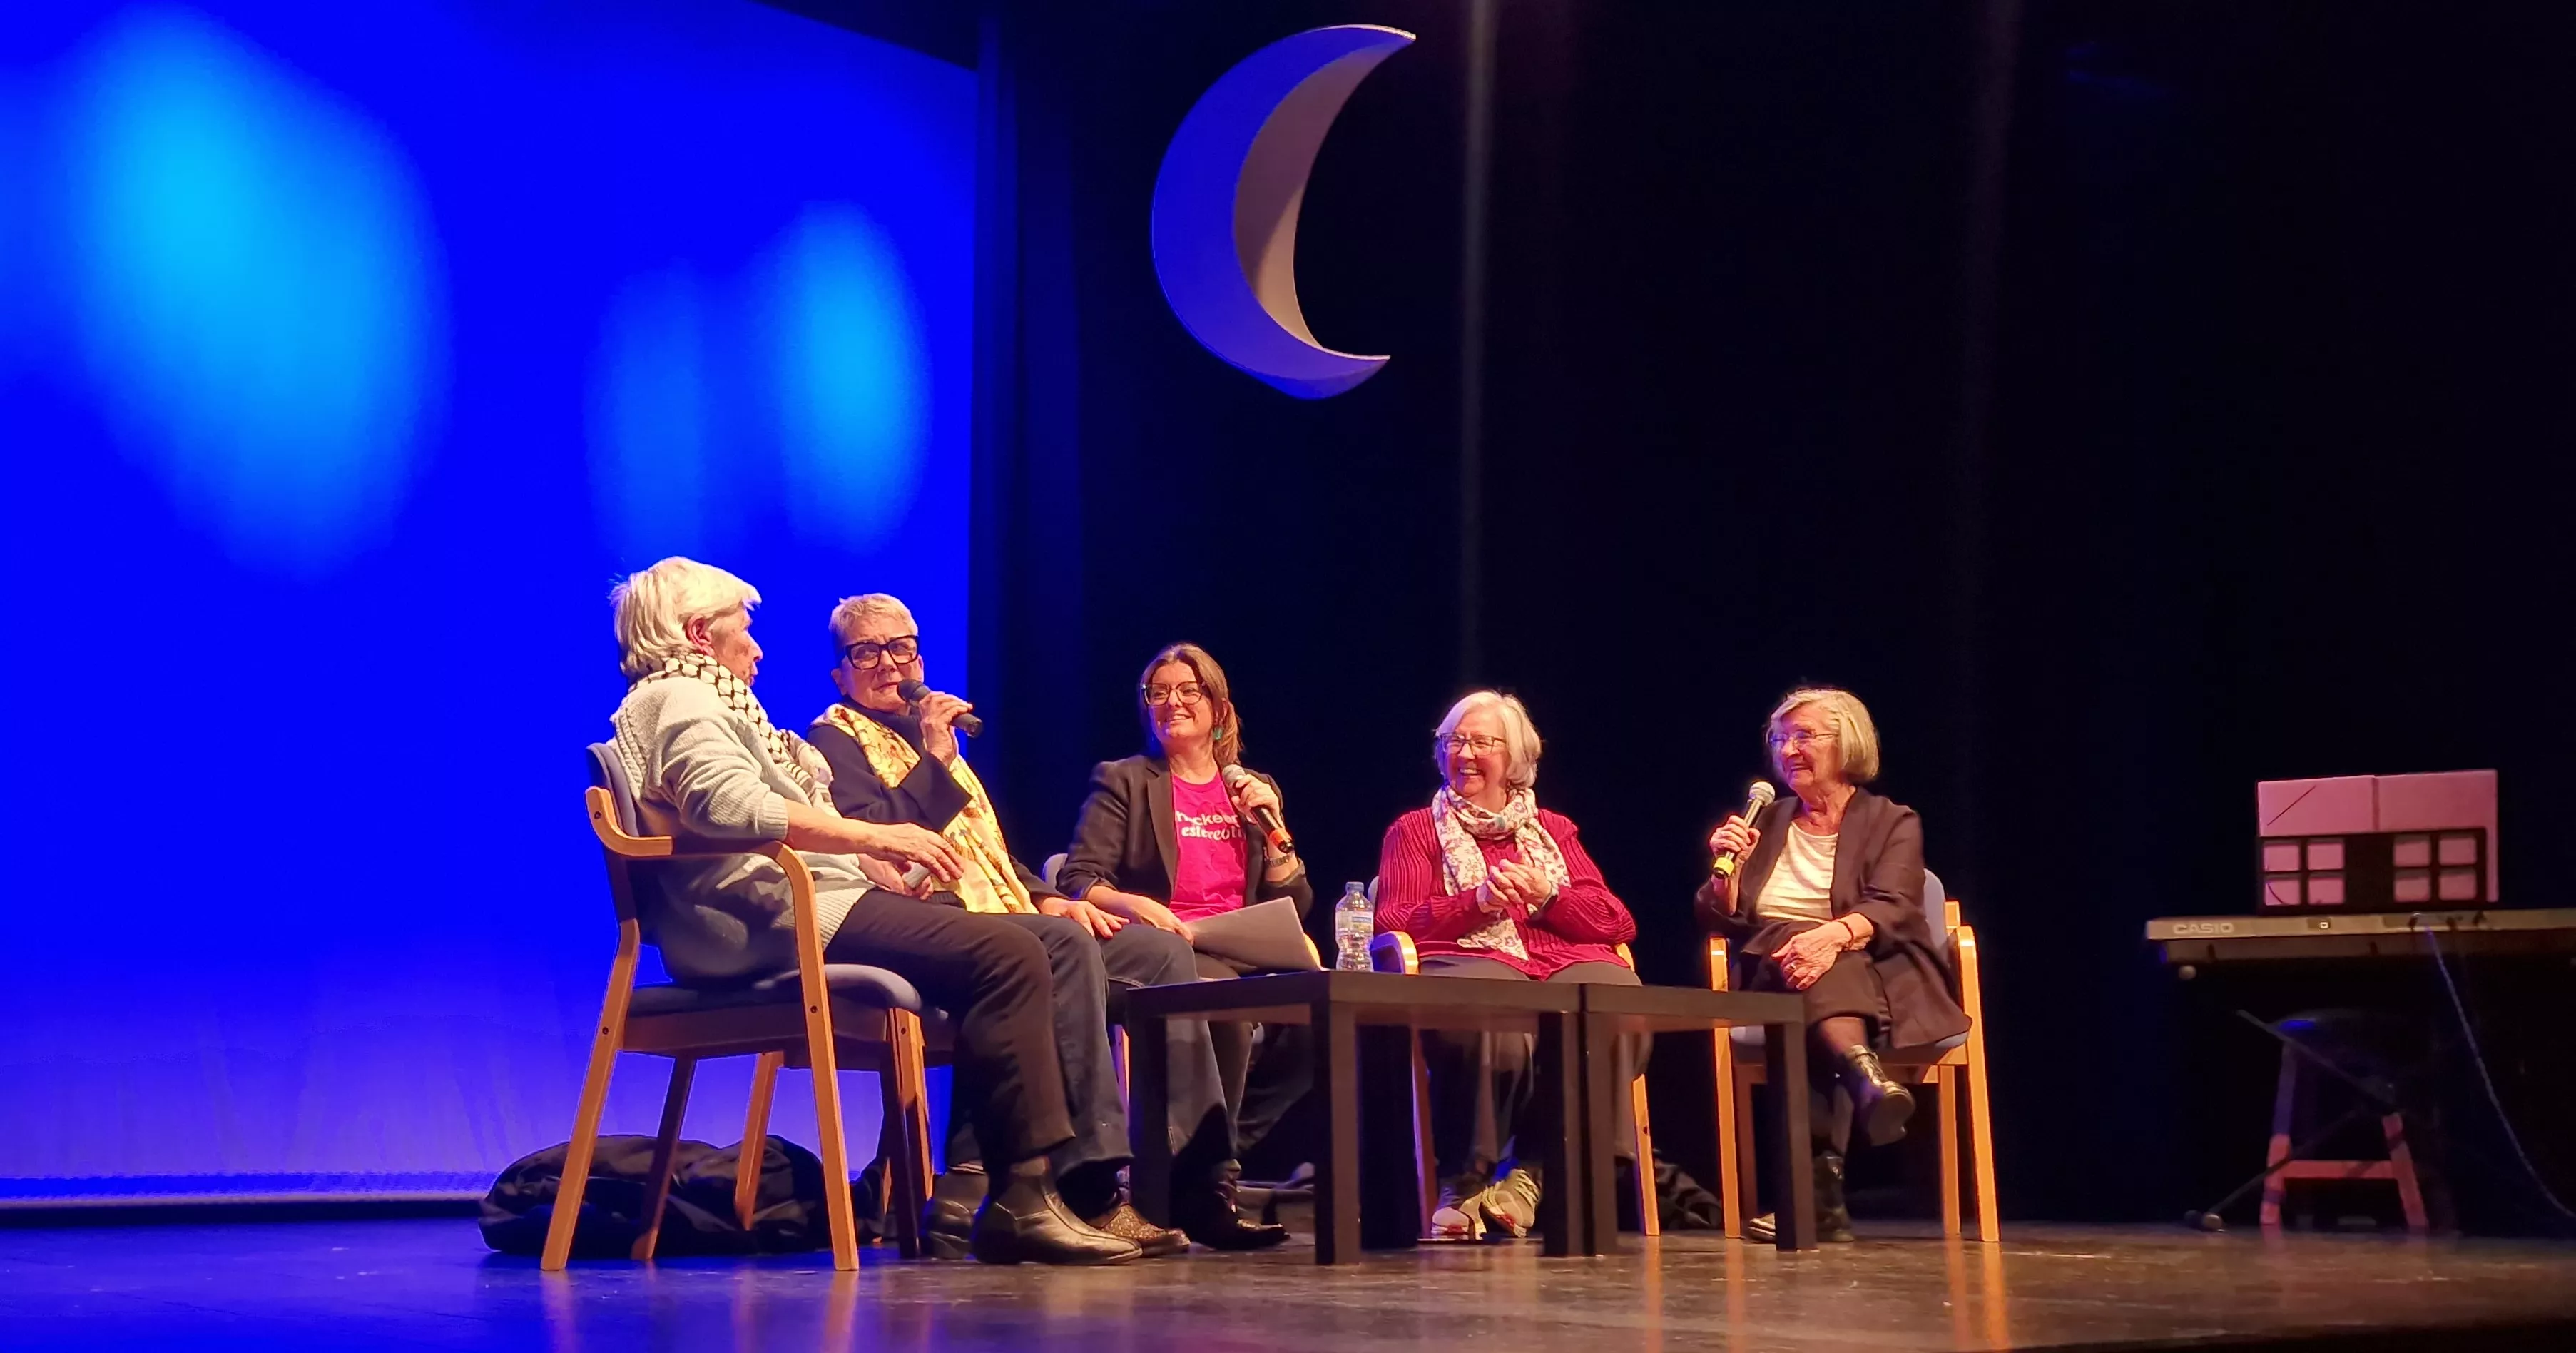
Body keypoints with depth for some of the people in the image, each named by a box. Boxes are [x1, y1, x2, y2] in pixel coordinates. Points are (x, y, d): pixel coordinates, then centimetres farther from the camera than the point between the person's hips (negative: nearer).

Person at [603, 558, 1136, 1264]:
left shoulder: (701, 701, 30)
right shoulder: (679, 699, -4)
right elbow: (730, 805, -24)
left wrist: (871, 861, 10)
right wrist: (872, 837, -23)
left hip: (789, 905, 11)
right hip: (775, 915, -11)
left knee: (1009, 952, 8)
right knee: (1006, 956, -21)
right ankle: (1024, 1198, -22)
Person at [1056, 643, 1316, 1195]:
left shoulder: (1254, 790, 21)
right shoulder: (1123, 782, 11)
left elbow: (1294, 907, 16)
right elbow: (1077, 883, -2)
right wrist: (1135, 905, -22)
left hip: (1244, 954, 4)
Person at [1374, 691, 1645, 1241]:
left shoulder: (1553, 830, 29)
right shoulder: (1415, 830, 23)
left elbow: (1618, 923, 17)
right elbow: (1393, 924, 8)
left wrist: (1547, 896, -1)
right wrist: (1477, 901, -6)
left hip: (1568, 961, 3)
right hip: (1469, 960, -3)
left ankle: (1530, 1174, -25)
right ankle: (1463, 1179, -22)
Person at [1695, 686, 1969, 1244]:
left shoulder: (1892, 823, 11)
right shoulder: (1765, 824, 22)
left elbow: (1892, 910, -9)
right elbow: (1719, 921, 14)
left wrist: (1834, 935, -31)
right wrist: (1727, 866, -8)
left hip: (1877, 980, -2)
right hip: (1772, 979, 2)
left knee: (1816, 958, -39)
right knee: (1795, 948, -36)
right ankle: (1862, 1068, -67)